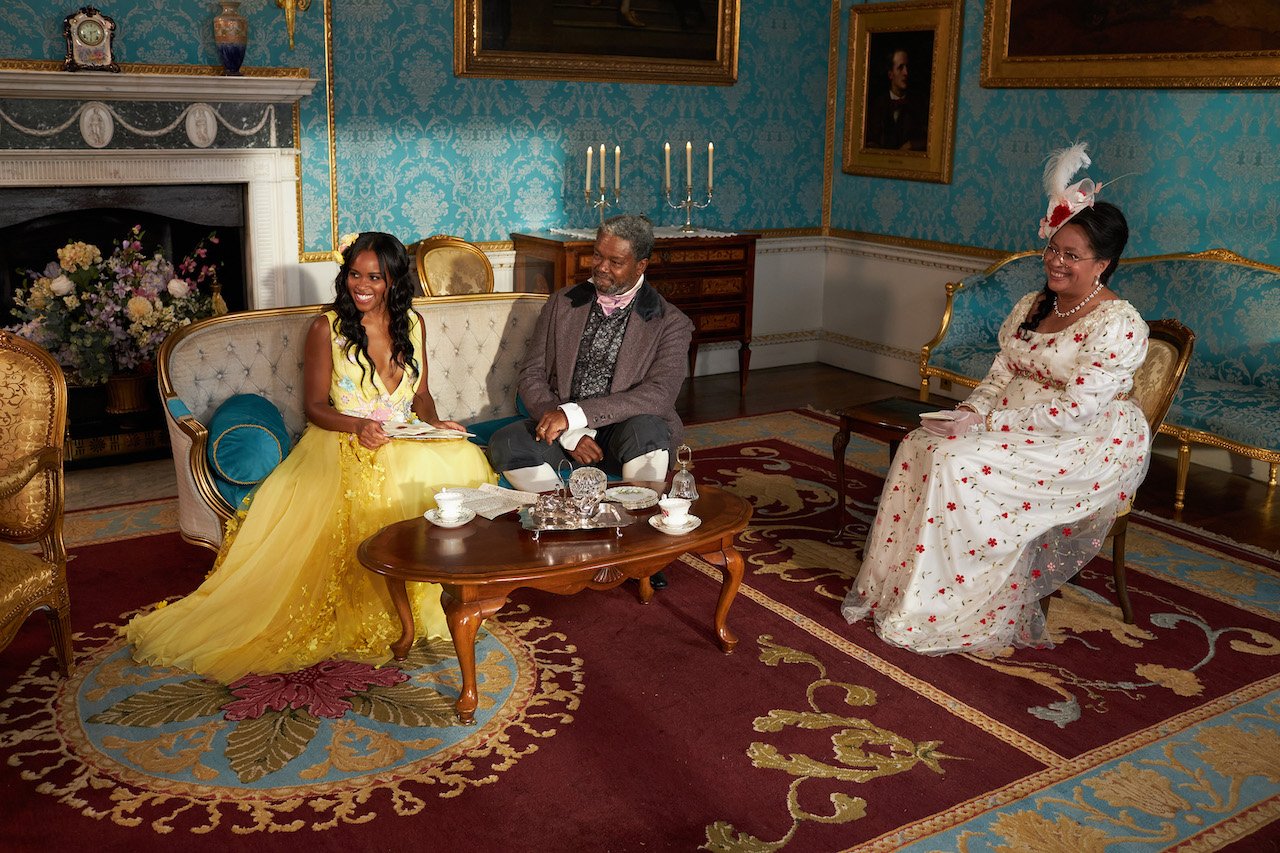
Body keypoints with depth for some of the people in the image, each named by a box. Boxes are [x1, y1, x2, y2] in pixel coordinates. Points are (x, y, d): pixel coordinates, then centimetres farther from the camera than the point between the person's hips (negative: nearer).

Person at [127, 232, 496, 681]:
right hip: (343, 442, -4)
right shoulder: (327, 327, -2)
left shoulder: (412, 324, 10)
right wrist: (358, 425, -20)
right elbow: (315, 406, -1)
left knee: (462, 460, -29)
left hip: (405, 443, 4)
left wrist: (434, 422, -5)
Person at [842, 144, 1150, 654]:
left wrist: (985, 424, -23)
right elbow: (1000, 376, 12)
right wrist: (971, 412, -10)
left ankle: (936, 613, -16)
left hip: (1087, 446, -7)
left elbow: (1075, 411, -22)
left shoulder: (1118, 324, -15)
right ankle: (895, 587, -13)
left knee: (959, 462, -29)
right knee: (920, 446, -18)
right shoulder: (1031, 306, 11)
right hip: (1017, 427, 8)